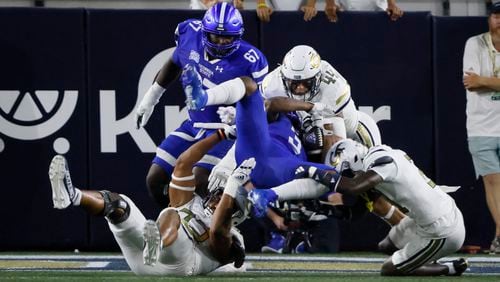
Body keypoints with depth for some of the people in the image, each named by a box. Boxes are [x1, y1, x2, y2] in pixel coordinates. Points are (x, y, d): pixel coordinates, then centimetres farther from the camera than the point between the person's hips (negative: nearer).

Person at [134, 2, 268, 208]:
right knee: (155, 180, 1)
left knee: (199, 182, -26)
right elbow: (173, 65, 15)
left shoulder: (250, 61, -20)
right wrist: (150, 99, 24)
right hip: (193, 124, 6)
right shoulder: (190, 34, -6)